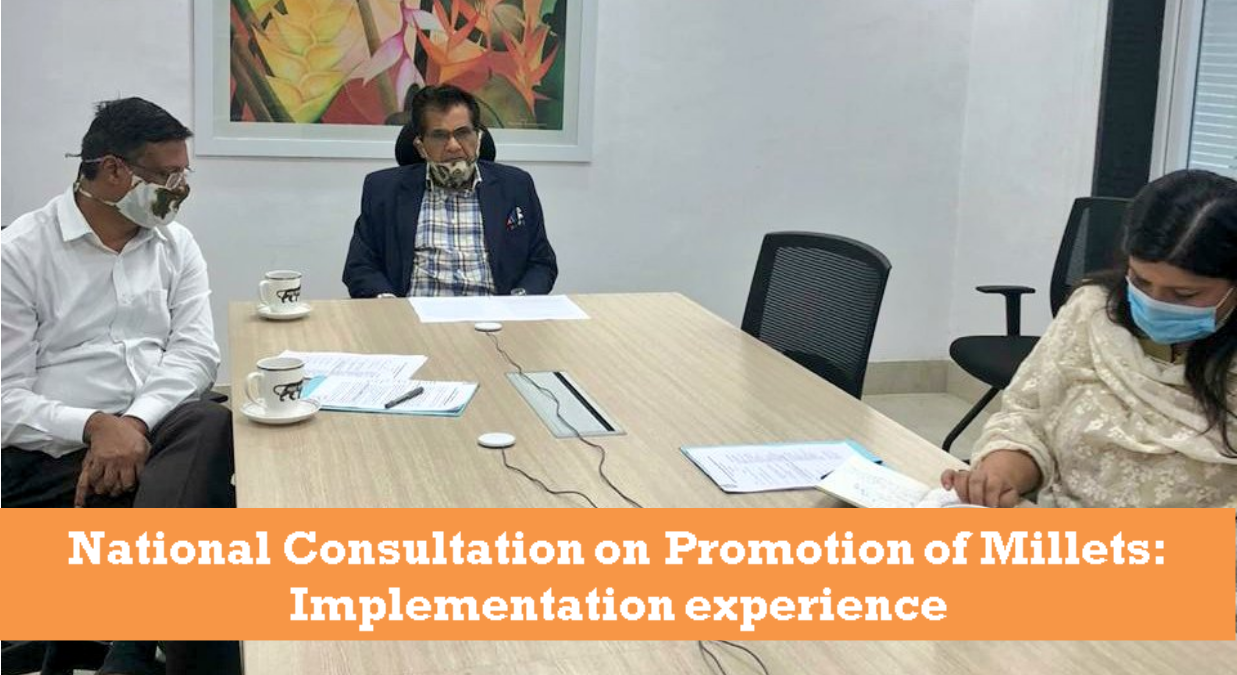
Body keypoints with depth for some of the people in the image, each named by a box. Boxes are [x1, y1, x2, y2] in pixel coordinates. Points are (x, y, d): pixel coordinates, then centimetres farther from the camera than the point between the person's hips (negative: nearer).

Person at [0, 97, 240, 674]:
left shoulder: (176, 243, 13)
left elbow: (195, 353, 1)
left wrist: (133, 424, -17)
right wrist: (95, 427, -23)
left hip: (164, 430, 4)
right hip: (55, 453, -4)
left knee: (216, 428, -32)